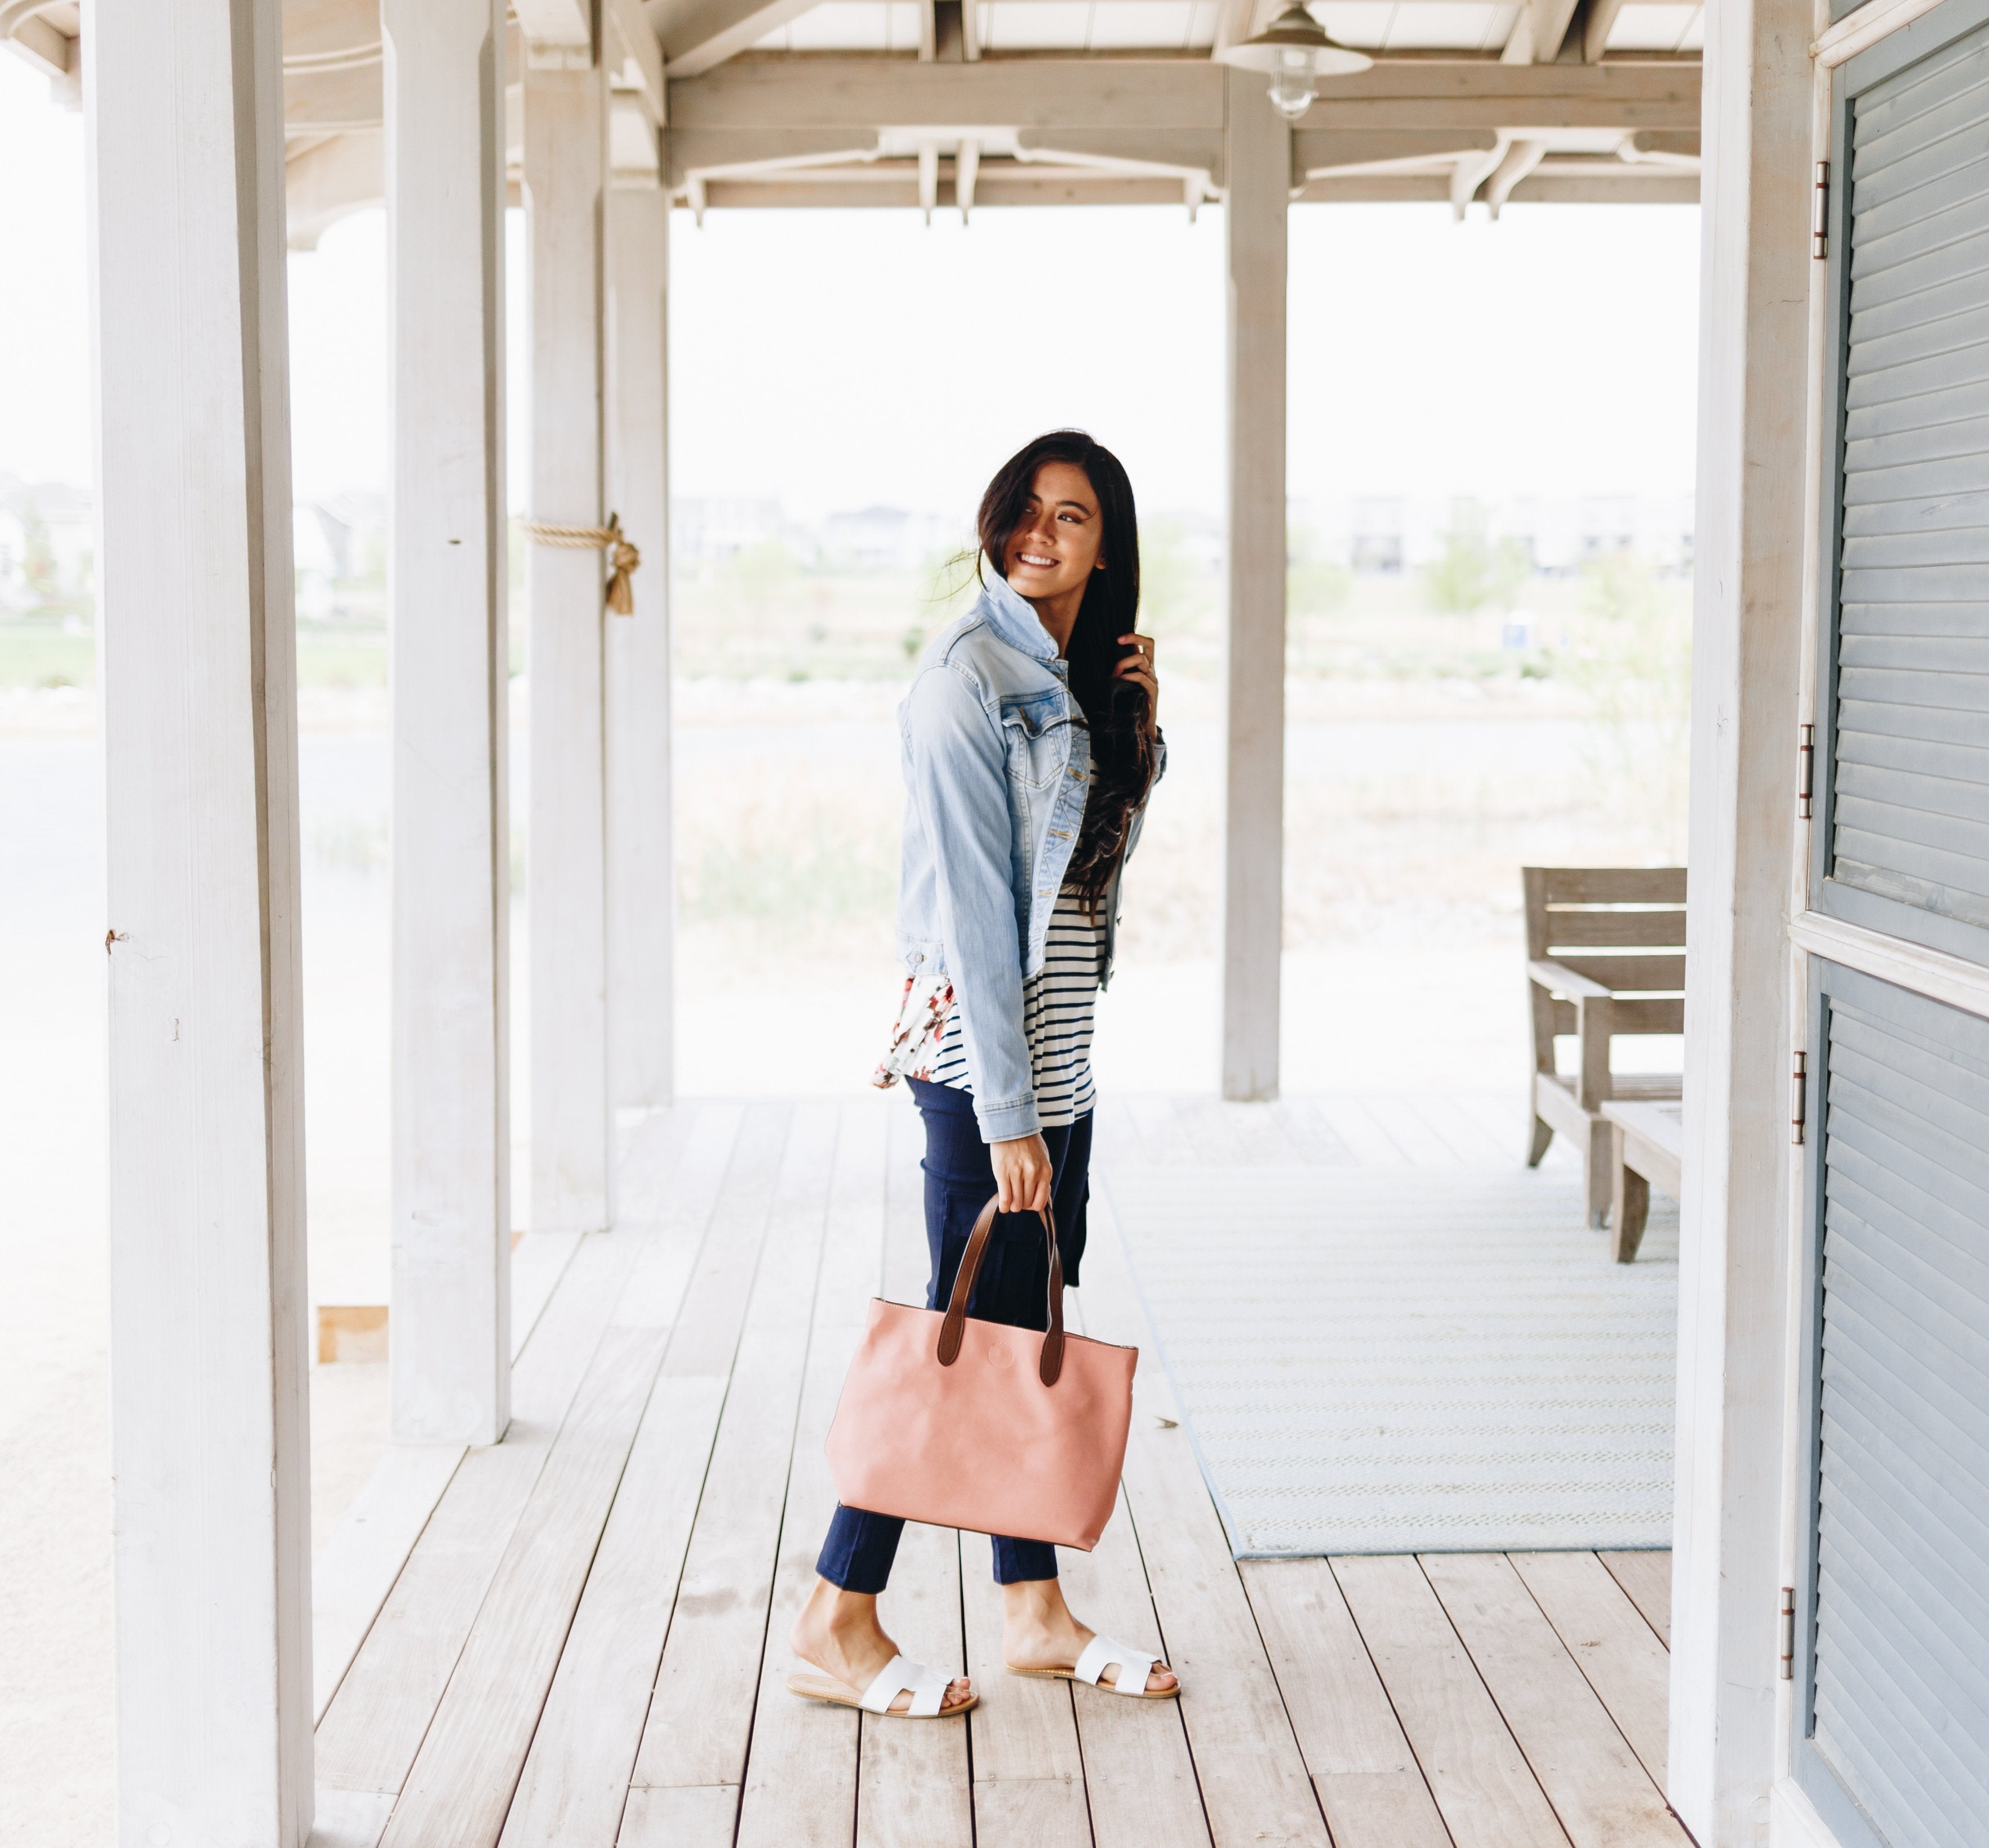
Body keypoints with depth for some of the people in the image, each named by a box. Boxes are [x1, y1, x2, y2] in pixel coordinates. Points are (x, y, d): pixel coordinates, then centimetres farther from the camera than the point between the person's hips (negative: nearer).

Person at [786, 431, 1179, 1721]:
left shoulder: (1078, 679, 12)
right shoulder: (969, 675, -14)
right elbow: (971, 902, -19)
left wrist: (1142, 721, 6)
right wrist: (1003, 1113, -21)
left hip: (1060, 1042, 8)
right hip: (983, 1044, -8)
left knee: (1033, 1325, 12)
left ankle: (1035, 1610, 22)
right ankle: (839, 1626, 6)